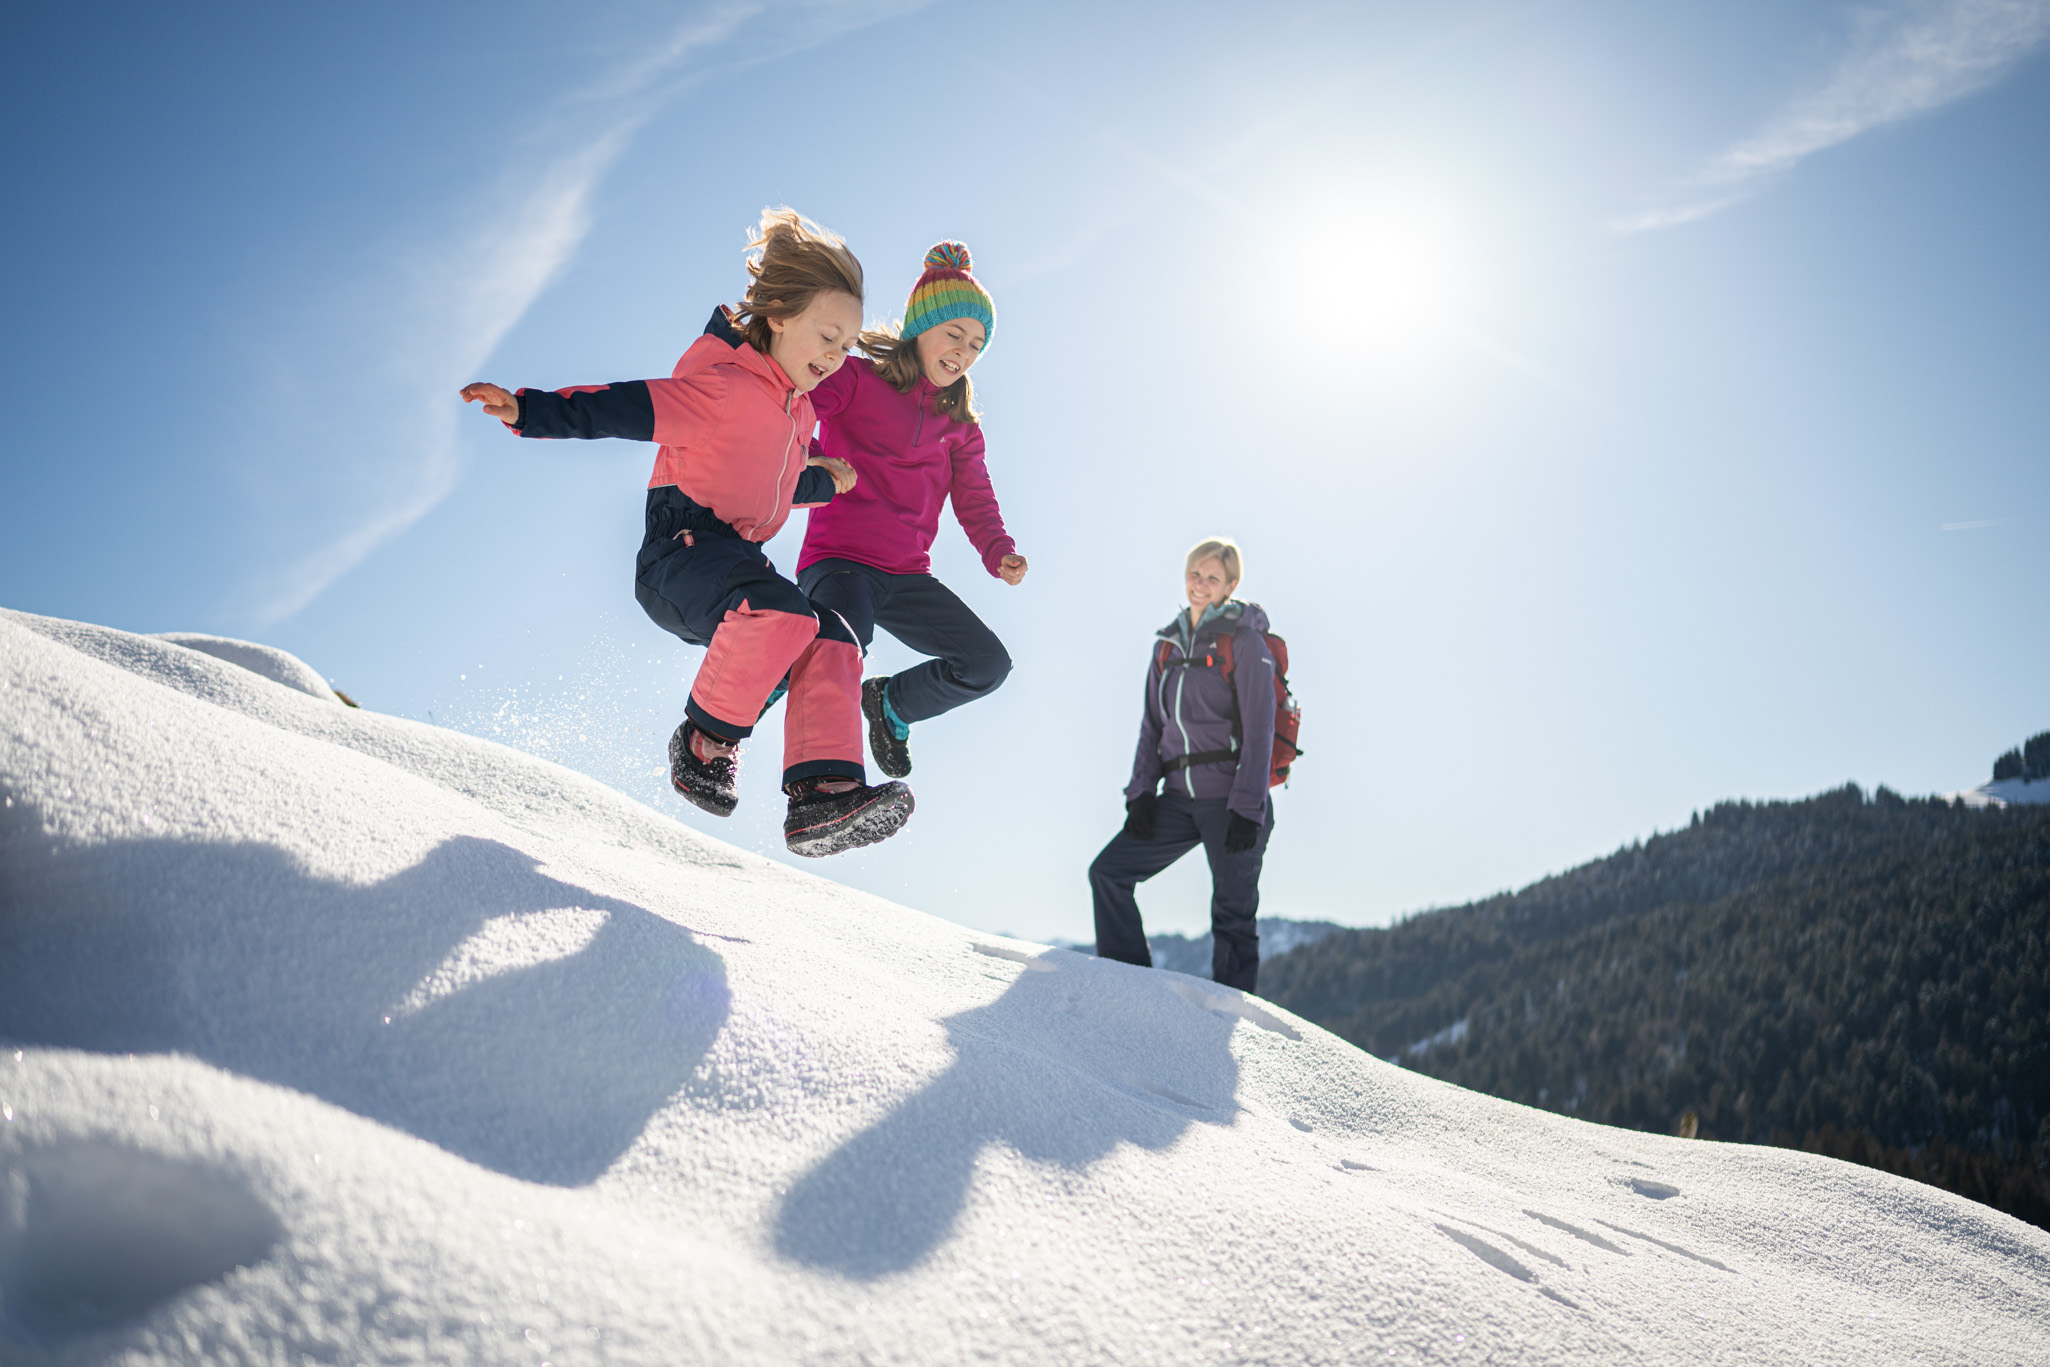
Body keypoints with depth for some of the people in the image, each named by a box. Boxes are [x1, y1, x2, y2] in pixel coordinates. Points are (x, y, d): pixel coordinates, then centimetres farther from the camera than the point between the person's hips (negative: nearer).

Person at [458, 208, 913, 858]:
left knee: (833, 646, -12)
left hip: (736, 561, 8)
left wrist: (824, 484, 21)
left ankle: (821, 793, -20)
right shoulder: (727, 386, -9)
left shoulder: (797, 410, 19)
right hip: (680, 550, -8)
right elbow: (629, 408, -13)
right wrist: (529, 409, -21)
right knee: (782, 612, -35)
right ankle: (705, 742, -18)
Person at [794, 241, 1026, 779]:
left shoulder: (959, 425, 18)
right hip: (838, 559, -6)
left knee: (987, 665, -7)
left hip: (907, 576, 6)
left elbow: (975, 502, 13)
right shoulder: (855, 379, 2)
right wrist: (817, 464, -31)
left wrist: (999, 553, -8)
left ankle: (890, 703, 21)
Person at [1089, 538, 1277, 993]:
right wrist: (1141, 792, 5)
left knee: (1233, 915, -2)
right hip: (1180, 798, 7)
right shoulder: (1169, 644, 13)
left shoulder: (1244, 641, -5)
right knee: (1108, 871, 0)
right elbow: (1152, 726, 16)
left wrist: (1246, 811, -17)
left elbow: (1259, 732, -11)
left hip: (1232, 800, -6)